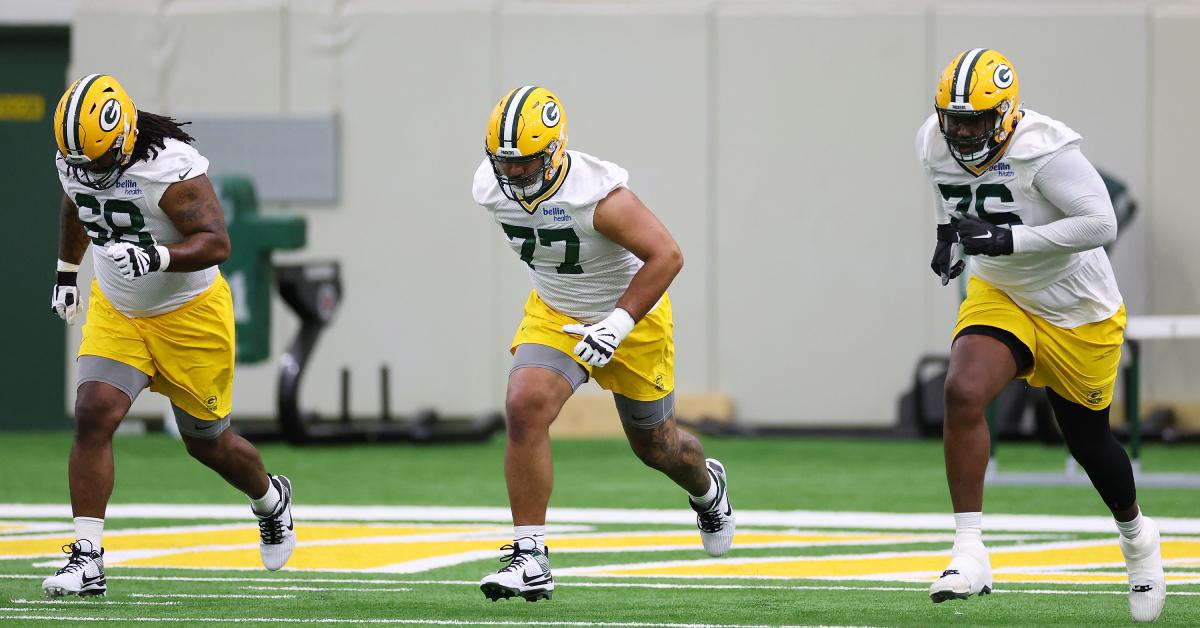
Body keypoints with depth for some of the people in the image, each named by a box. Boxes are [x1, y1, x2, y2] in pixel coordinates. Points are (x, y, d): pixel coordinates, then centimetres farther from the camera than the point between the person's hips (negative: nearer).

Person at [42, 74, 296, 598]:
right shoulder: (74, 160, -8)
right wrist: (67, 272, 26)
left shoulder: (171, 168, -29)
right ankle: (86, 560, -16)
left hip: (189, 315, -5)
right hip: (116, 312, 5)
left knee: (207, 442, 11)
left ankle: (270, 500, 45)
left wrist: (156, 257, -50)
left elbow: (216, 242, -34)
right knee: (93, 416, -17)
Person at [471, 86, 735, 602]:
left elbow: (666, 256, -30)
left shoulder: (596, 195, -35)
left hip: (631, 314, -4)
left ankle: (707, 489, 54)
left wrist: (618, 323, -36)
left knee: (653, 443, 15)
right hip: (554, 315, 4)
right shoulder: (491, 187, -15)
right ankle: (530, 558, -20)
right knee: (524, 408, -23)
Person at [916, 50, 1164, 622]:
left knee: (1089, 441, 13)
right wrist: (949, 232, 1)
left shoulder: (1043, 150, -30)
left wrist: (1008, 239, -37)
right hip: (999, 297, 4)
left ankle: (1136, 536, 46)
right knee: (962, 393, -25)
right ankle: (969, 553, -21)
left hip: (1078, 313, -4)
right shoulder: (934, 143, -9)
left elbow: (1101, 224, -33)